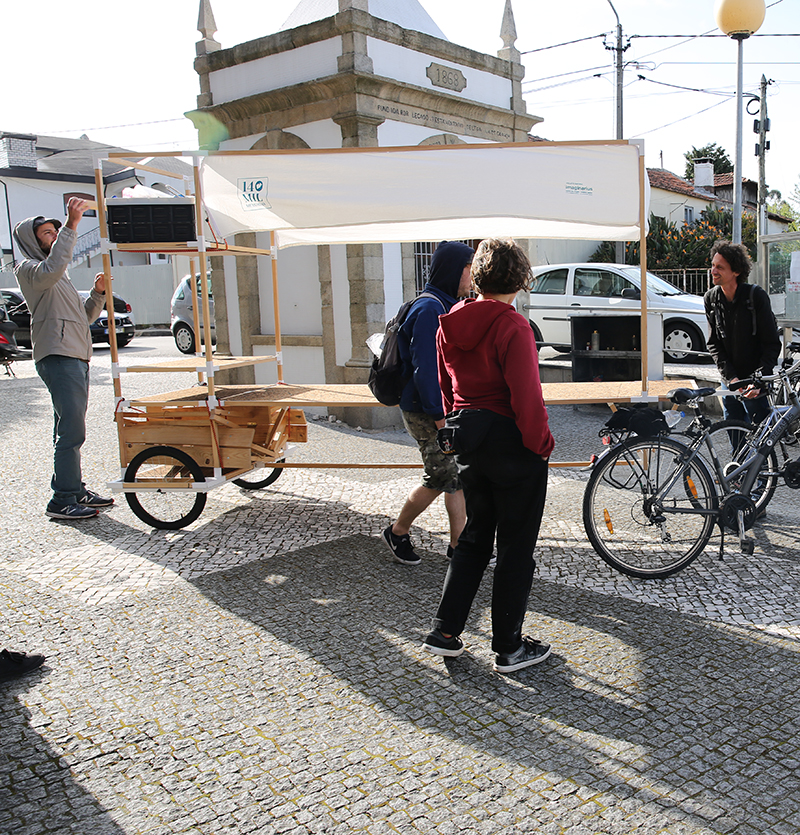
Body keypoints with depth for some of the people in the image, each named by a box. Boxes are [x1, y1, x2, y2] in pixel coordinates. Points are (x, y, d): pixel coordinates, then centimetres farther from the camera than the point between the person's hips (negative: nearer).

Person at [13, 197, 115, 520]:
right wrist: (71, 225, -30)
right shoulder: (28, 269, -1)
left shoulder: (60, 277, 28)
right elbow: (51, 269, -26)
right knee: (71, 430, -14)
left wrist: (98, 293, 8)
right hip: (57, 357, -9)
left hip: (77, 357, 9)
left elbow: (84, 316, 26)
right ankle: (63, 500, -11)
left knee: (70, 430, 11)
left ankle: (75, 490, 16)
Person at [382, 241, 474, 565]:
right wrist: (440, 417, -23)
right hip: (427, 413, -10)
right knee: (442, 478, -1)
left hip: (448, 408, 10)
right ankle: (397, 532, 18)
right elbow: (424, 368, -24)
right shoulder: (429, 309, -18)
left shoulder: (447, 306, 14)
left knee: (458, 477, 9)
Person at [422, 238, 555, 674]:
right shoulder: (512, 326, -18)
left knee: (474, 538, 20)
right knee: (516, 548, 6)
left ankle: (445, 631, 21)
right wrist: (540, 442, -9)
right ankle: (509, 648, 16)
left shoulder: (450, 324, 5)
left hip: (468, 441, 7)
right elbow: (526, 394, -20)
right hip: (512, 444, -7)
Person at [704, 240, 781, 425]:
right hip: (729, 381, 4)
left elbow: (772, 343, -9)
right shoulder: (711, 299, 0)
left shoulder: (756, 296, -12)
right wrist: (731, 377, -10)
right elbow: (714, 344, 1)